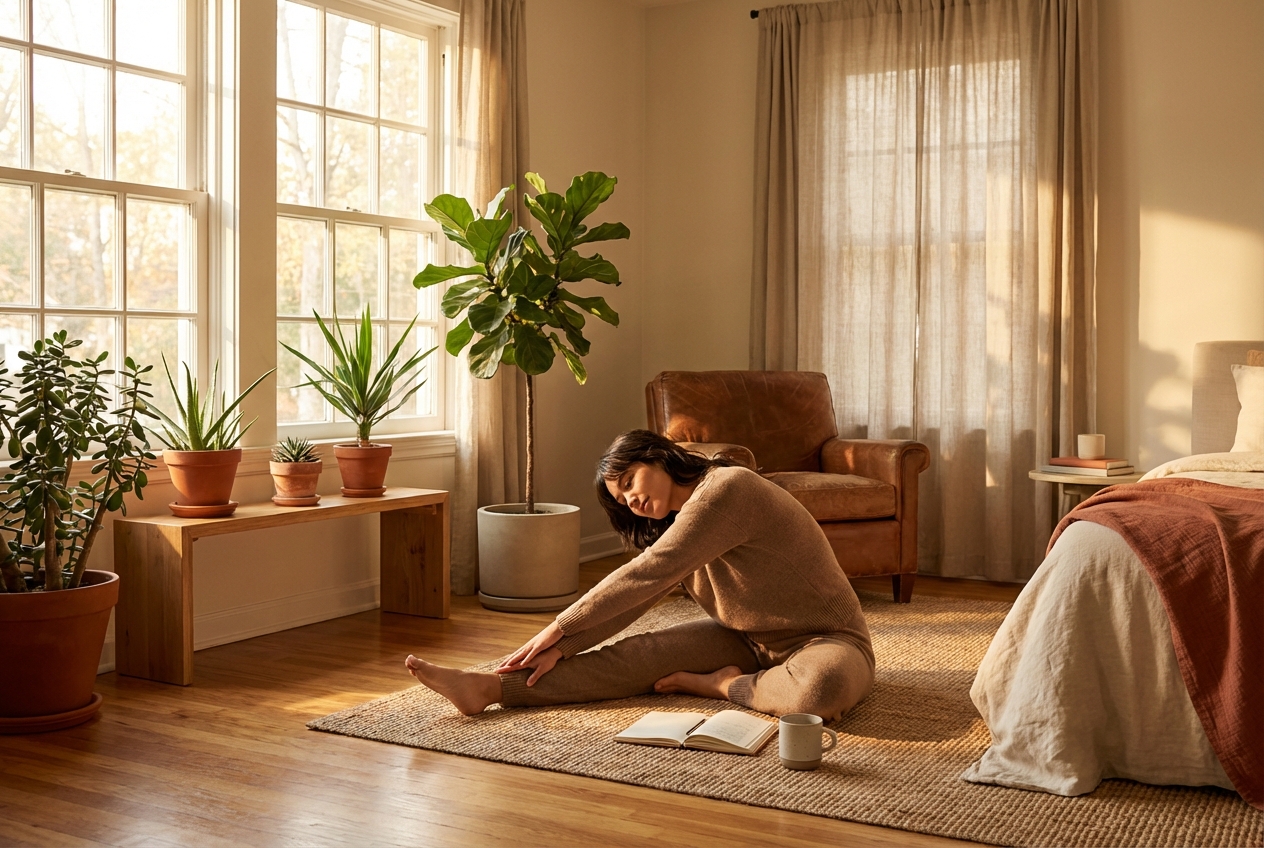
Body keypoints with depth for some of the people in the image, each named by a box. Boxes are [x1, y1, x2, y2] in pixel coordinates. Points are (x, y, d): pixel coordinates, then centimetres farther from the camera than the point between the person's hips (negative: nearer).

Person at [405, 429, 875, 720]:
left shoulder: (725, 489, -22)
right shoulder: (678, 520, 9)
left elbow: (645, 575, -24)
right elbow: (631, 597, 4)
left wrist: (558, 629, -20)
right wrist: (563, 647, -9)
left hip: (827, 638, -7)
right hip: (745, 640, 7)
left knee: (822, 689, -42)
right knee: (638, 655, -13)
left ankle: (720, 685, -16)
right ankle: (490, 688, -21)